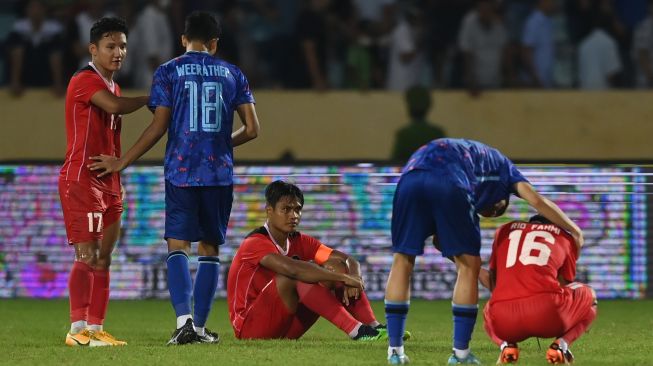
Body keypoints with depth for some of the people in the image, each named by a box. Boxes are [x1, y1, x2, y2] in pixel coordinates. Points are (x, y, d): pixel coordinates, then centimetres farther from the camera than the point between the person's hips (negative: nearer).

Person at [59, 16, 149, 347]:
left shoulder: (112, 87, 19)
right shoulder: (84, 81, -11)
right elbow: (115, 106, -29)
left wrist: (117, 182, 21)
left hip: (107, 183, 9)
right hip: (81, 180, -9)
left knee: (103, 259, 7)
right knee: (87, 255, -13)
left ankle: (95, 328, 8)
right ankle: (78, 329, -14)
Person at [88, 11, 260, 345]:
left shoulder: (168, 72, 3)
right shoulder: (232, 74, 10)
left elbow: (159, 127, -2)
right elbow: (252, 129, 7)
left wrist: (122, 162, 6)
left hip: (180, 172, -2)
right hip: (219, 173, 2)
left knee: (177, 246, -3)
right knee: (210, 248, 9)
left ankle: (184, 321, -21)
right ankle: (199, 327, 7)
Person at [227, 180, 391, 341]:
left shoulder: (300, 242, 7)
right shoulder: (256, 243, -17)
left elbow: (349, 261, 0)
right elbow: (293, 269, -35)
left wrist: (352, 279, -24)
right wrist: (344, 278, -34)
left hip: (285, 332, 8)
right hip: (249, 328, -8)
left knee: (336, 268, -4)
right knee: (300, 275, -29)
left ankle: (374, 328, -20)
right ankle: (356, 330, -37)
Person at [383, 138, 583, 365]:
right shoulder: (499, 164, 36)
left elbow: (442, 240, 38)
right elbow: (536, 202, 20)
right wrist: (576, 232, 29)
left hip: (410, 178, 4)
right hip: (449, 183, -4)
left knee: (403, 261, 18)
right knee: (468, 266, 12)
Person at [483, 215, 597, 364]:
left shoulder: (504, 230, 27)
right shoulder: (564, 237, 24)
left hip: (504, 319, 2)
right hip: (547, 310, -2)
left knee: (489, 312, 41)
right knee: (589, 296, 31)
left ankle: (506, 345, 8)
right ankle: (560, 344, 6)